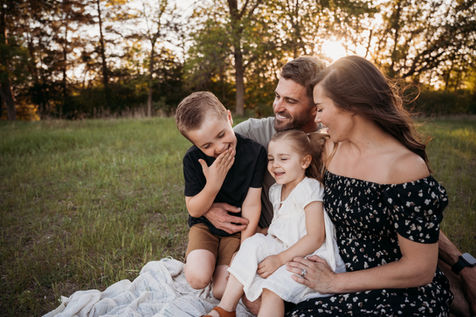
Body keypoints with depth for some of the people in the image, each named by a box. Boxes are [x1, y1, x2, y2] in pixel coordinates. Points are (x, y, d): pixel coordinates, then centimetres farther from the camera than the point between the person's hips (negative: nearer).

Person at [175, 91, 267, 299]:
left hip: (237, 228, -1)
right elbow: (194, 210, -10)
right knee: (198, 279, -22)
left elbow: (251, 205, -13)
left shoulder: (254, 152, -17)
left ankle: (222, 265, 21)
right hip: (205, 225, 1)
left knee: (222, 292, -12)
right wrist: (213, 185, -29)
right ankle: (202, 258, 13)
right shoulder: (193, 159, -14)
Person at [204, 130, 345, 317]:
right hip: (281, 248, 7)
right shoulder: (276, 191, 13)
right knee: (253, 244, -18)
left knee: (273, 289, -28)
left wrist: (280, 259, -23)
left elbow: (316, 238, -18)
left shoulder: (309, 189, -12)